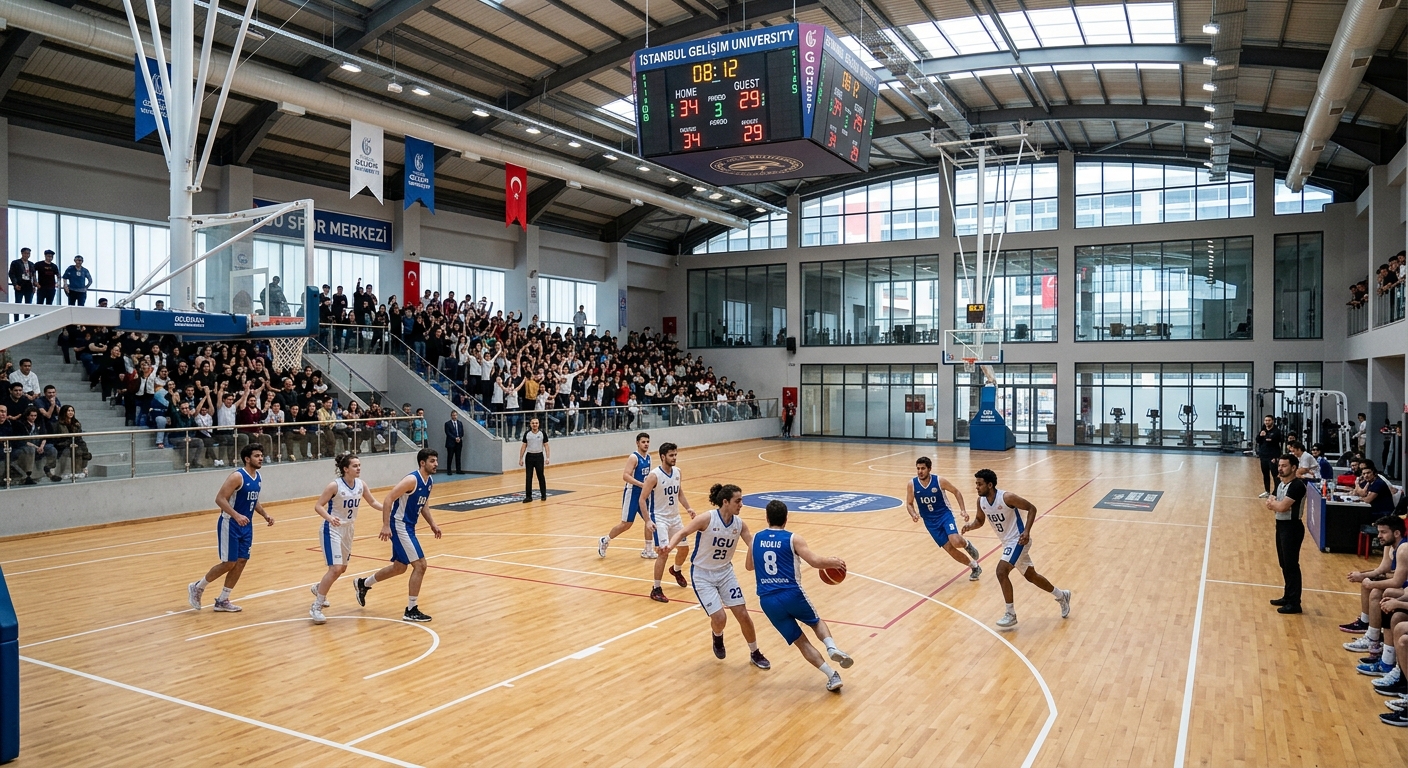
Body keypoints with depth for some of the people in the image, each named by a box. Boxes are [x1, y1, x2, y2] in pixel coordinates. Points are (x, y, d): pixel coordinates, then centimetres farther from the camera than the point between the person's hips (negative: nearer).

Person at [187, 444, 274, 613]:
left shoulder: (258, 478, 8)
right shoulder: (237, 476, -18)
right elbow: (220, 499, -22)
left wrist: (265, 515, 7)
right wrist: (236, 515, -33)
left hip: (246, 525, 8)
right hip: (230, 525, -8)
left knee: (241, 562, 6)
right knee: (229, 563, -5)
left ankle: (222, 601, 16)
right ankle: (197, 587, 17)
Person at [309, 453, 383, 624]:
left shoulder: (361, 484, -3)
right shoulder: (335, 485, -21)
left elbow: (373, 503, 7)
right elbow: (318, 506, -18)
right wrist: (329, 518, -36)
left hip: (348, 530, 7)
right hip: (332, 530, -7)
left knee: (342, 568, 17)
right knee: (335, 568, -16)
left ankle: (318, 588, 45)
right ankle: (315, 608, -4)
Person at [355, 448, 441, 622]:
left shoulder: (430, 481, 7)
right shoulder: (412, 479, -21)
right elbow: (388, 499, -23)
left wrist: (432, 524, 12)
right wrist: (386, 526, -28)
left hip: (408, 527, 10)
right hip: (400, 526, -10)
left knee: (399, 567, 21)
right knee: (420, 565, -11)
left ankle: (363, 584, 42)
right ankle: (411, 610, -1)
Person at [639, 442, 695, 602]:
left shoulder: (677, 471, 0)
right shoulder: (654, 475, -20)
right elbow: (642, 499, -18)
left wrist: (688, 508, 3)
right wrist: (647, 521, -26)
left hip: (675, 517, 7)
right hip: (659, 519, -7)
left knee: (684, 548, 17)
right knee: (663, 552, -16)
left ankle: (676, 570, 49)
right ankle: (656, 590, -6)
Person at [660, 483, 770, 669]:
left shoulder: (739, 524, -7)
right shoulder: (707, 519, -22)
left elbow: (755, 546, -1)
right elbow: (682, 533, -23)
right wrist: (670, 546, -41)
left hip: (725, 572, 5)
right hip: (702, 575, -4)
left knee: (743, 615, 1)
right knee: (719, 618, -13)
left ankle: (755, 654, 24)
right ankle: (718, 637, 25)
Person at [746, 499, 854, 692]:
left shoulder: (756, 539, 9)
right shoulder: (792, 539, -3)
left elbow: (749, 566, 24)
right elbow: (816, 561, -12)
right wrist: (835, 562, 6)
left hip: (767, 600, 3)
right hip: (792, 594, -2)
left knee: (800, 641, 13)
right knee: (816, 622, 27)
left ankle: (832, 676, 4)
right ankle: (832, 648, 0)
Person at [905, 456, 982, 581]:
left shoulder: (939, 481, -15)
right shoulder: (911, 484, -10)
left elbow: (956, 492, 0)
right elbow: (909, 504, 2)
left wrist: (963, 510, -7)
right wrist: (913, 514, -19)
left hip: (944, 514, -2)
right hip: (930, 521, 3)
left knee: (956, 542, -25)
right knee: (949, 548, -1)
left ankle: (966, 543, 14)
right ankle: (975, 567, 21)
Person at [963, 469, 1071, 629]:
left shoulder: (1007, 497, -25)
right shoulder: (981, 501, -5)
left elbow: (1032, 508, -15)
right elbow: (980, 521, 11)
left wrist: (1027, 531, -24)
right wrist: (970, 526, -12)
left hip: (1018, 540, -8)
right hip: (1007, 542, 8)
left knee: (1001, 572, -20)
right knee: (1031, 576, 20)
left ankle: (1011, 615, -7)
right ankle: (1061, 596, 43)